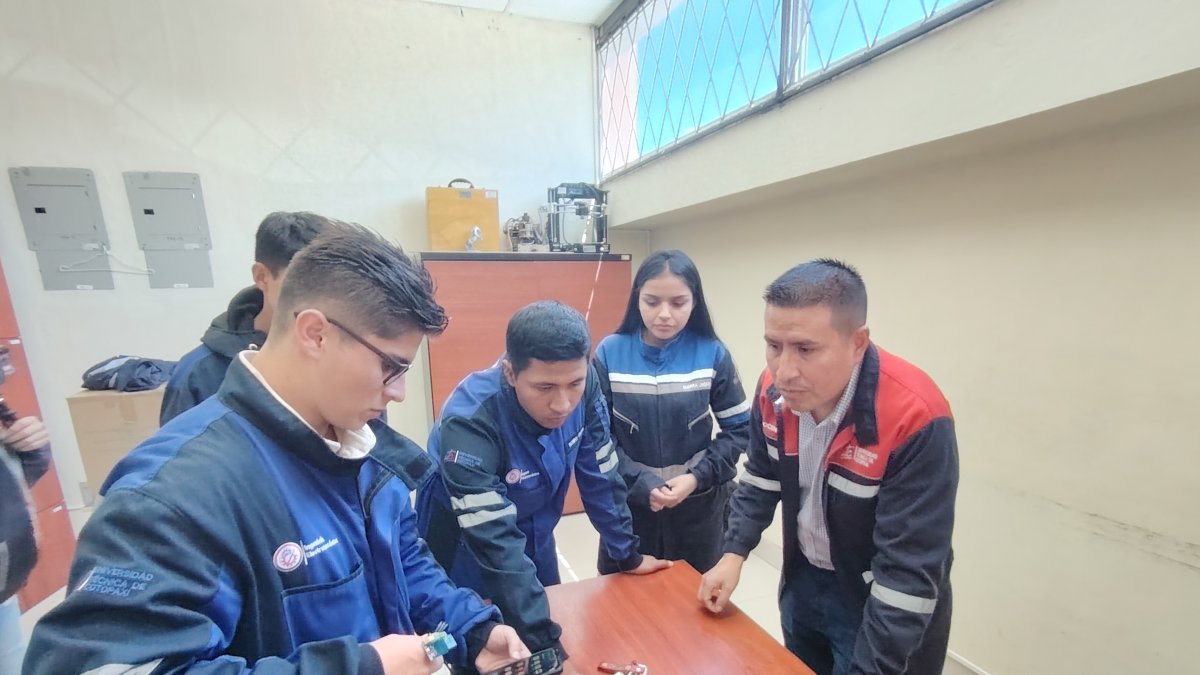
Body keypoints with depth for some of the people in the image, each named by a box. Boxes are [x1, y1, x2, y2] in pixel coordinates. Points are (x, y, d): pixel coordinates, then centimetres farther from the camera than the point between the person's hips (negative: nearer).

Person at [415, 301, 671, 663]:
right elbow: (494, 543, -34)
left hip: (535, 535, 4)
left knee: (549, 621, 22)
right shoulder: (470, 421, -37)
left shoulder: (582, 387, -23)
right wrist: (544, 642, -32)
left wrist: (628, 554, -3)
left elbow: (600, 476, -11)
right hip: (465, 550, -4)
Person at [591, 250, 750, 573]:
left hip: (697, 506, 0)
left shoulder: (713, 354, -9)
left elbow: (740, 429, -3)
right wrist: (640, 483, -18)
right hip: (628, 504, 0)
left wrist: (698, 477, -14)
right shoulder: (610, 352, -10)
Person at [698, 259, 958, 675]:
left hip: (879, 599, -5)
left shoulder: (916, 418, -32)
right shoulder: (774, 390, -15)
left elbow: (910, 572, -29)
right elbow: (761, 477, 1)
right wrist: (734, 554, -7)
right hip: (803, 579, 6)